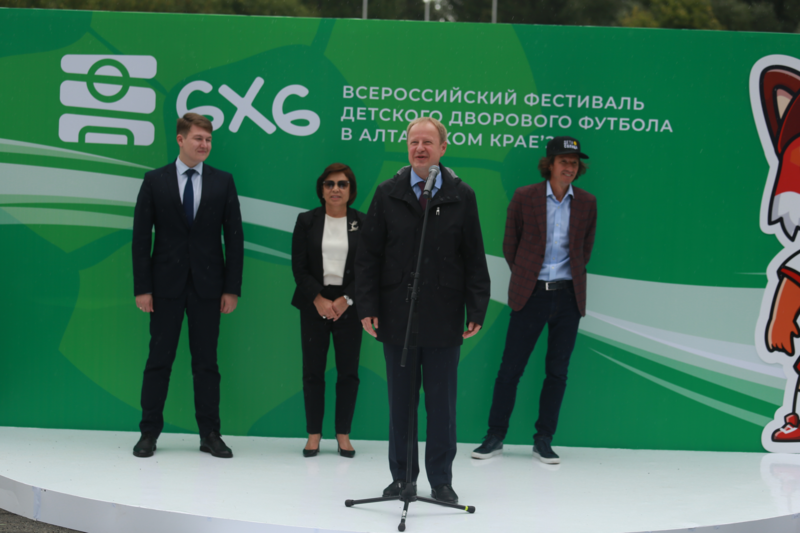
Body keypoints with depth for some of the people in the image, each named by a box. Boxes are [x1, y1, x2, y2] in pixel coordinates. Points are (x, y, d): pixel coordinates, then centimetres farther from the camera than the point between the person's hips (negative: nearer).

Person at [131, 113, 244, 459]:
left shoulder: (223, 182, 4)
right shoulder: (155, 181, 2)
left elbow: (234, 236, 3)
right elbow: (141, 237, 0)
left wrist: (232, 288, -3)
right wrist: (142, 287, -6)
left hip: (207, 285, 1)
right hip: (166, 284, -1)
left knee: (206, 361, 5)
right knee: (159, 359, 3)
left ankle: (210, 435, 11)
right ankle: (150, 432, 11)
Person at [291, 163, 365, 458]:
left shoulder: (363, 223, 3)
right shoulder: (306, 221, 5)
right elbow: (299, 267, 0)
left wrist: (346, 300, -11)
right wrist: (318, 299, -11)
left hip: (348, 306, 0)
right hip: (314, 305, 0)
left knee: (348, 371, 2)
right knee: (313, 371, 2)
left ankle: (343, 435, 11)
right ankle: (313, 435, 10)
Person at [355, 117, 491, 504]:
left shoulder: (462, 197, 3)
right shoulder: (388, 194, 4)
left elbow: (474, 259, 3)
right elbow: (368, 255, 4)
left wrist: (477, 310, -3)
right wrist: (367, 308, -4)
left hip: (443, 321, -1)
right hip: (396, 318, 1)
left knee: (442, 404, 5)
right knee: (400, 402, 9)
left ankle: (441, 480, 15)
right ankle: (402, 477, 19)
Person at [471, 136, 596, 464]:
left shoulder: (587, 203, 6)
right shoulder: (524, 197, -1)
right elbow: (510, 245, 8)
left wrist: (572, 279, 13)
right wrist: (525, 279, 10)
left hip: (568, 297, 2)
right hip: (531, 295, -2)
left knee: (557, 372, 5)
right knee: (510, 368, 0)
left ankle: (544, 440, 15)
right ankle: (495, 437, 12)